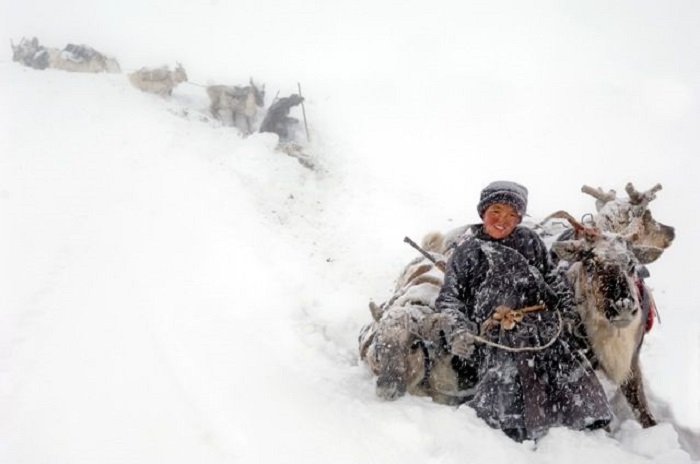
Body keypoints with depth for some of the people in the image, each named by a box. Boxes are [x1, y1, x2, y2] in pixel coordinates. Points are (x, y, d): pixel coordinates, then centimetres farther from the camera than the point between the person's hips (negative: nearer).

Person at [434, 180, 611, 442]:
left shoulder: (529, 240, 25)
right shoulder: (466, 250, 16)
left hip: (547, 326, 3)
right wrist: (457, 331, -8)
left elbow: (554, 278, 24)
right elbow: (449, 297, 10)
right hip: (498, 338, -3)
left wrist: (567, 312, 8)